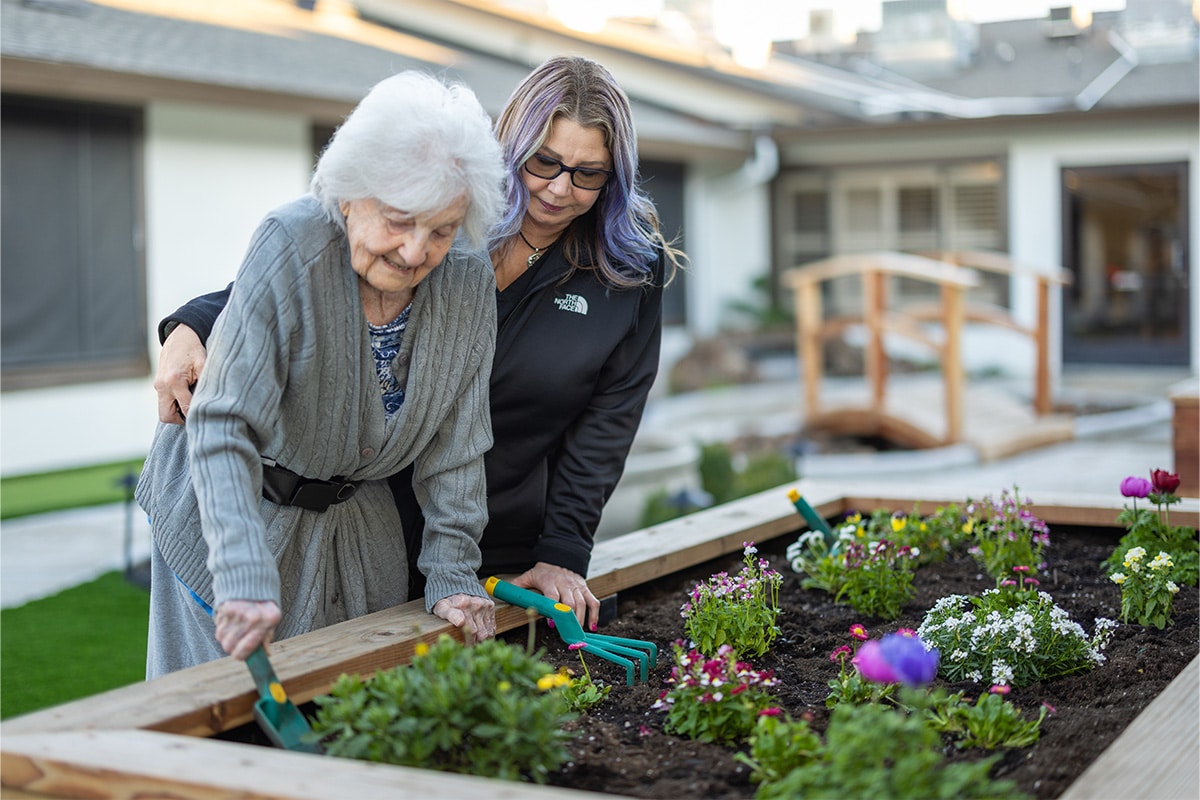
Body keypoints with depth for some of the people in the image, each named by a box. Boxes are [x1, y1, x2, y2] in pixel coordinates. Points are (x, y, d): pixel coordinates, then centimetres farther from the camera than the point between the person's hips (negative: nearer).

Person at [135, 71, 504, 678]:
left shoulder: (468, 284, -13)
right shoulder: (291, 244, -28)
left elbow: (454, 444, -4)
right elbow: (225, 424, -33)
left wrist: (451, 572, -8)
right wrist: (245, 574, -43)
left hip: (355, 521, 4)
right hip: (234, 509, -4)